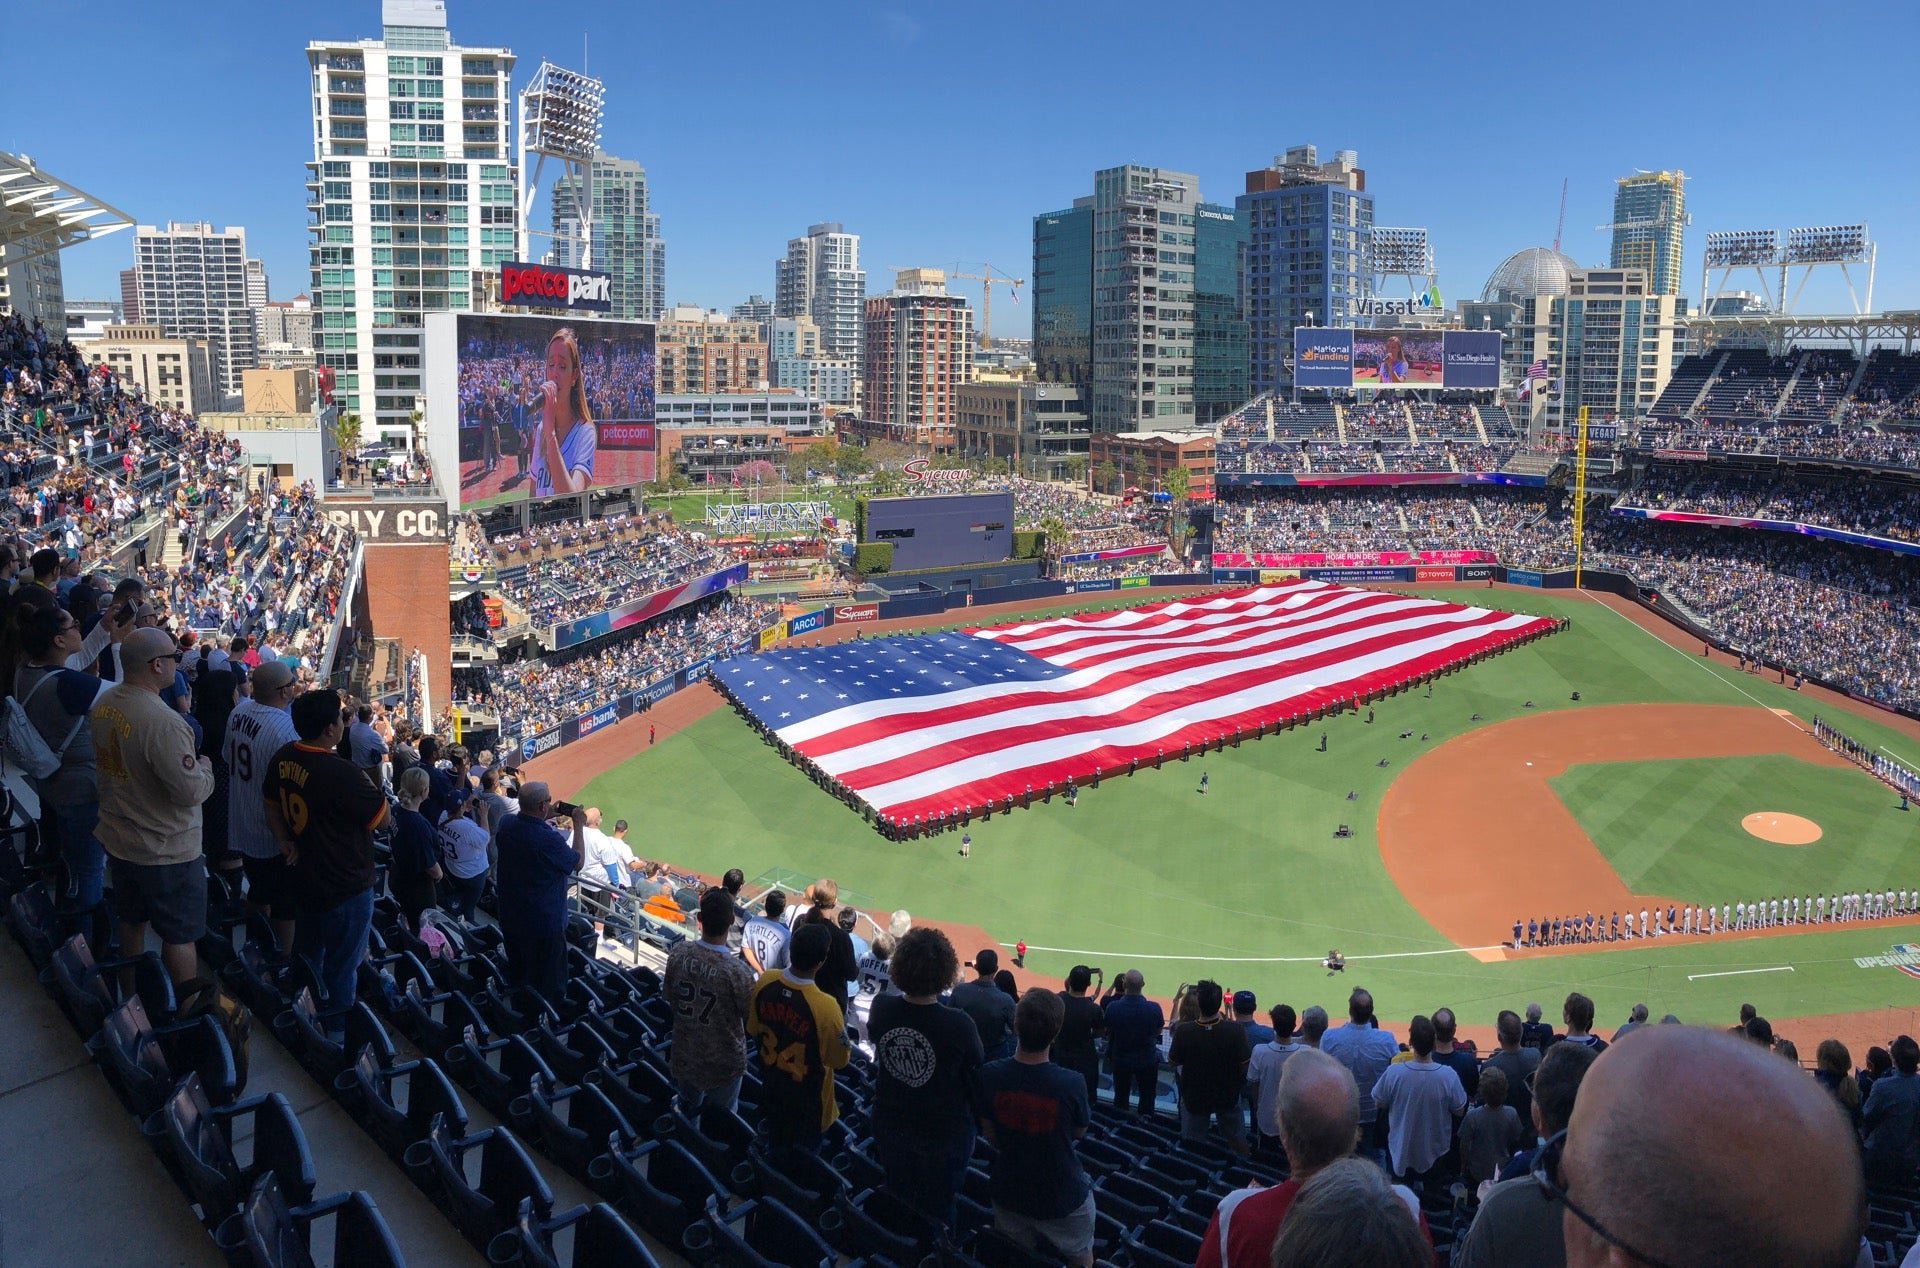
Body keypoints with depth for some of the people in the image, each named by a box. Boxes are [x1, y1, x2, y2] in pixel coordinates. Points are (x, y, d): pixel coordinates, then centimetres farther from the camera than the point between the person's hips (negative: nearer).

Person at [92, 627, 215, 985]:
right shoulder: (163, 723, -31)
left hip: (118, 838, 9)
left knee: (132, 920, 26)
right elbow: (192, 792, -28)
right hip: (166, 850, -8)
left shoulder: (104, 703, -3)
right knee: (180, 935, 8)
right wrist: (205, 765, -8)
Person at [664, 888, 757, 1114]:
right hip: (723, 1063, -4)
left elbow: (669, 995, 1)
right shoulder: (737, 971, -31)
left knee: (686, 1119, 28)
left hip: (684, 1056, 4)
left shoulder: (678, 953, -17)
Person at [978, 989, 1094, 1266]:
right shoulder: (1071, 1083, -29)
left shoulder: (989, 1074, -21)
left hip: (1009, 1190, 3)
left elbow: (989, 1134, -5)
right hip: (1062, 1196, -2)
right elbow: (1079, 1131, -7)